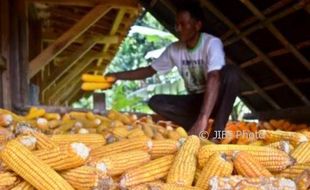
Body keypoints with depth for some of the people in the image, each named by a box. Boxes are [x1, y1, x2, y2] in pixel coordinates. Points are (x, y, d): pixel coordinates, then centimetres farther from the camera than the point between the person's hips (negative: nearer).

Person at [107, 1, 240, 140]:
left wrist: (203, 119, -49)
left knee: (230, 71, -34)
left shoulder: (211, 43, -20)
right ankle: (202, 130, -23)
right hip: (195, 100, 5)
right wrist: (117, 75, -2)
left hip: (217, 100, -4)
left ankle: (217, 133, -32)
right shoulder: (174, 49, -3)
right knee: (155, 102, -16)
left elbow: (214, 79, -36)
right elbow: (149, 70, 9)